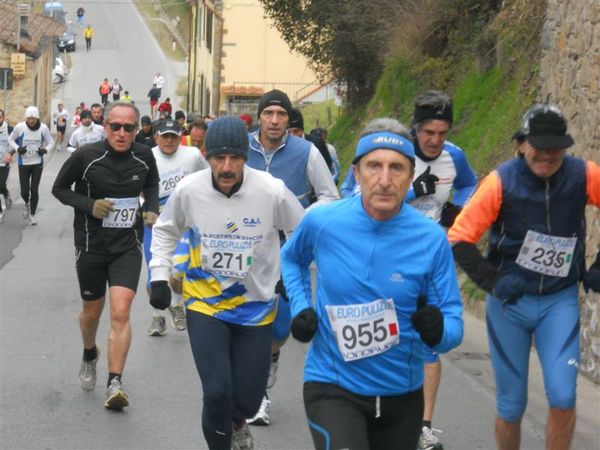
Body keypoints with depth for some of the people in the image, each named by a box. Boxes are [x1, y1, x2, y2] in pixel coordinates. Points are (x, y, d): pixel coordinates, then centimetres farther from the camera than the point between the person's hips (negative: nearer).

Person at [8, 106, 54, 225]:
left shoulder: (43, 128, -11)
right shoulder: (20, 127, -14)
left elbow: (51, 142, 4)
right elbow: (11, 139, 2)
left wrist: (45, 150, -15)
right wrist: (17, 149, -15)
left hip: (37, 163, 0)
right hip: (23, 163, 0)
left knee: (34, 190, 2)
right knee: (24, 191, -1)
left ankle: (32, 214, 20)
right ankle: (26, 204, 35)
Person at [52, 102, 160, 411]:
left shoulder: (144, 157, -5)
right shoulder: (86, 157, -14)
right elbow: (59, 189, -2)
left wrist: (151, 209, -2)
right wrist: (89, 205, -18)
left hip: (128, 246, 0)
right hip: (91, 246, 0)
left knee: (121, 312, -16)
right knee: (92, 310, 17)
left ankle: (115, 384, -13)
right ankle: (89, 355, 49)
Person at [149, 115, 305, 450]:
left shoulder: (272, 191, -18)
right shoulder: (189, 189, -12)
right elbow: (165, 230, 9)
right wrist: (160, 277, 2)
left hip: (256, 306, 0)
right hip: (205, 303, 0)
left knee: (247, 400, 6)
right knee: (217, 393, -13)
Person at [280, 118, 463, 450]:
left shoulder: (432, 239, -11)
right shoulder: (321, 222, -9)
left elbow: (454, 323, -7)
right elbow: (291, 259, 15)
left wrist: (437, 331, -30)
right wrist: (300, 307, 0)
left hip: (401, 395, 2)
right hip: (332, 388, -2)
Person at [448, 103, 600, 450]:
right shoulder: (501, 182, -14)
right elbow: (459, 239, -10)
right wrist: (492, 281, -18)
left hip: (560, 301, 1)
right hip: (509, 301, 0)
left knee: (563, 397, -13)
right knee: (512, 405, 7)